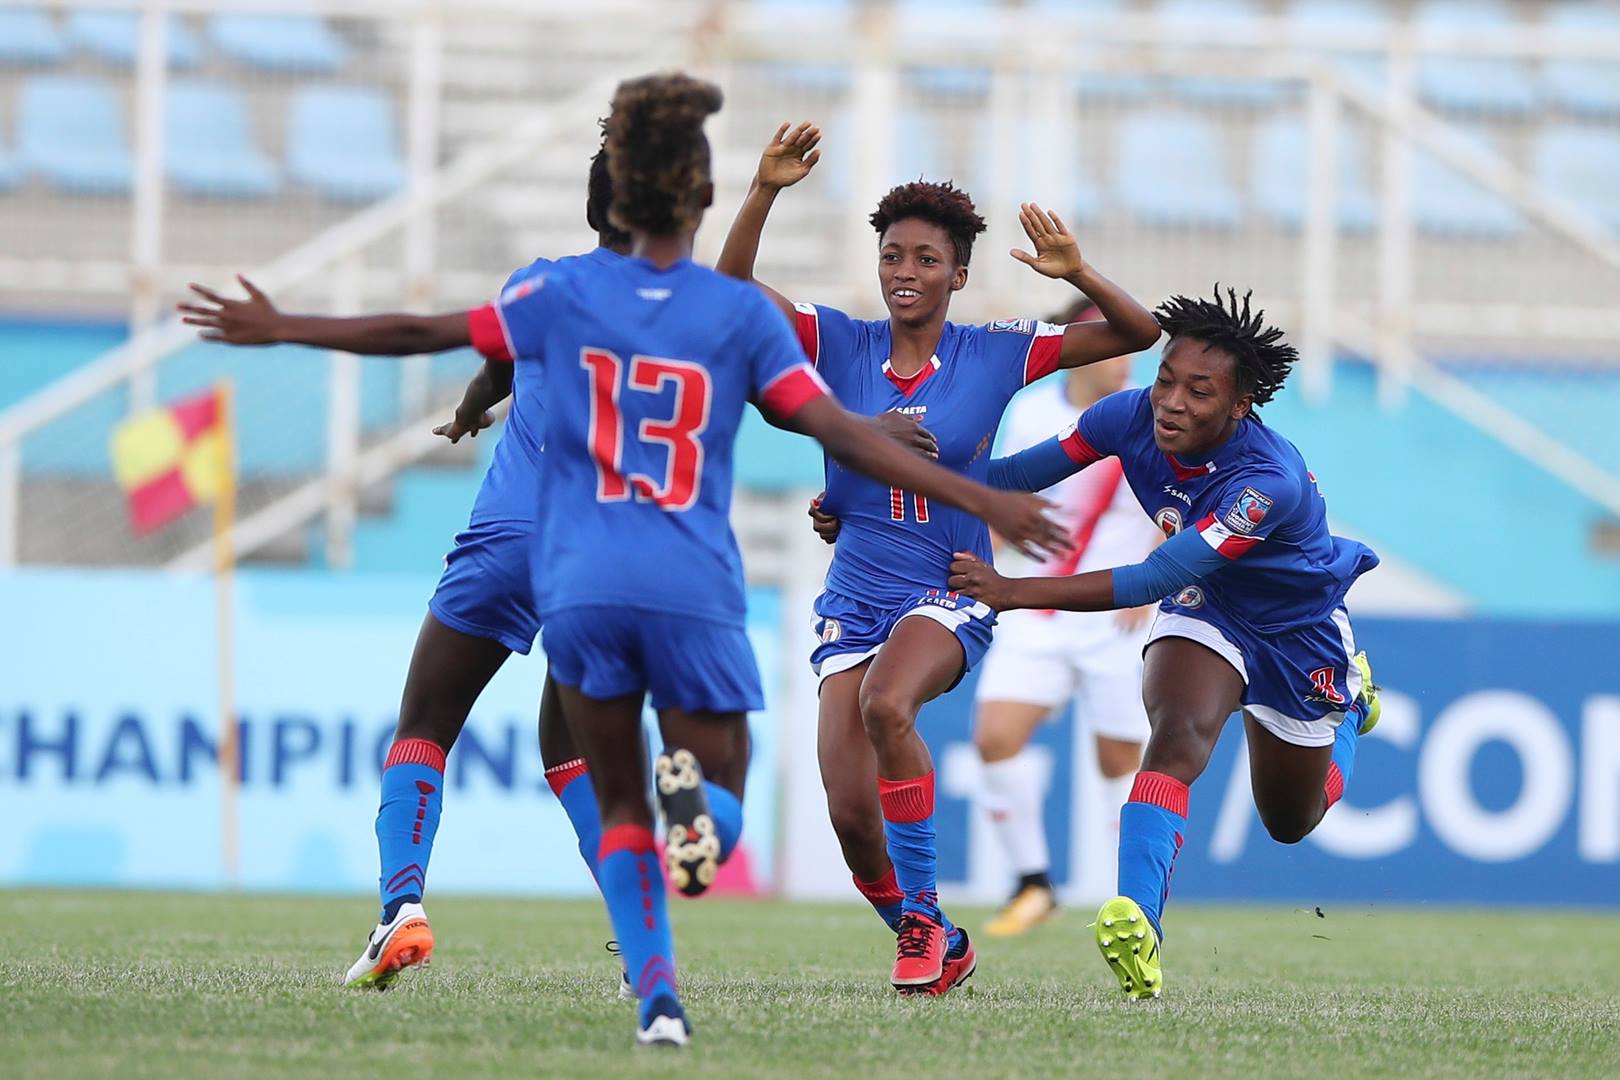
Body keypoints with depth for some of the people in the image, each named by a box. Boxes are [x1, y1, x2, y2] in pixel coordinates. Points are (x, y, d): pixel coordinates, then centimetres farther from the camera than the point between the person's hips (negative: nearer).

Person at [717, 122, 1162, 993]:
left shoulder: (995, 356, -2)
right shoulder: (842, 345, 1)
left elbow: (1139, 333, -3)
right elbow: (732, 288, -10)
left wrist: (1076, 274, -21)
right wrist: (766, 191, -23)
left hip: (948, 595, -3)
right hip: (853, 596, 3)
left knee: (886, 704, -36)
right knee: (851, 817, -8)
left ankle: (921, 911, -21)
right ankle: (936, 949, 19)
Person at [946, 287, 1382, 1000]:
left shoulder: (1270, 482, -42)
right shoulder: (1133, 416, -25)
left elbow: (1156, 580, -46)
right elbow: (1017, 474, -14)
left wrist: (1015, 592, -51)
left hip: (1299, 629, -2)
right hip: (1206, 611, 2)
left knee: (1291, 822, 20)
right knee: (1177, 736, -32)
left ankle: (1350, 696, 49)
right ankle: (1137, 921, -40)